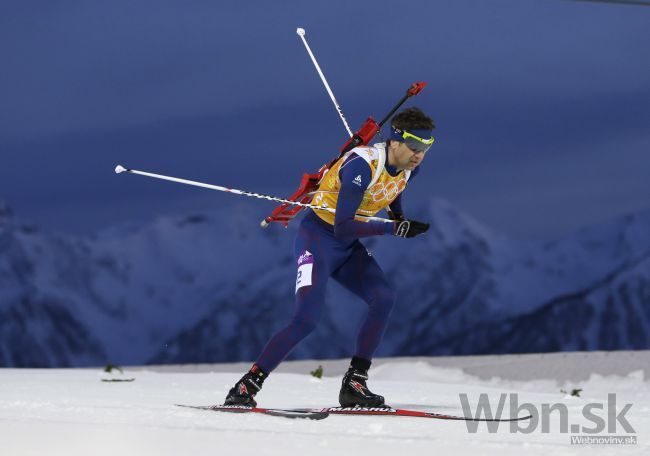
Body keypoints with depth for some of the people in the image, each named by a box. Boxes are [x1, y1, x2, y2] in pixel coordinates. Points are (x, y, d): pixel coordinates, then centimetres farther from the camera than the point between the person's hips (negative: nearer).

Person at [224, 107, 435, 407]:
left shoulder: (408, 167, -2)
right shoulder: (362, 165, -28)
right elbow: (342, 227, -30)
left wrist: (399, 219, 15)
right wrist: (393, 229, -28)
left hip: (348, 247, 7)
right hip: (318, 238, -7)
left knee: (383, 299, -17)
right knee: (307, 318, -21)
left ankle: (353, 385, -11)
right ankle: (247, 387, -11)